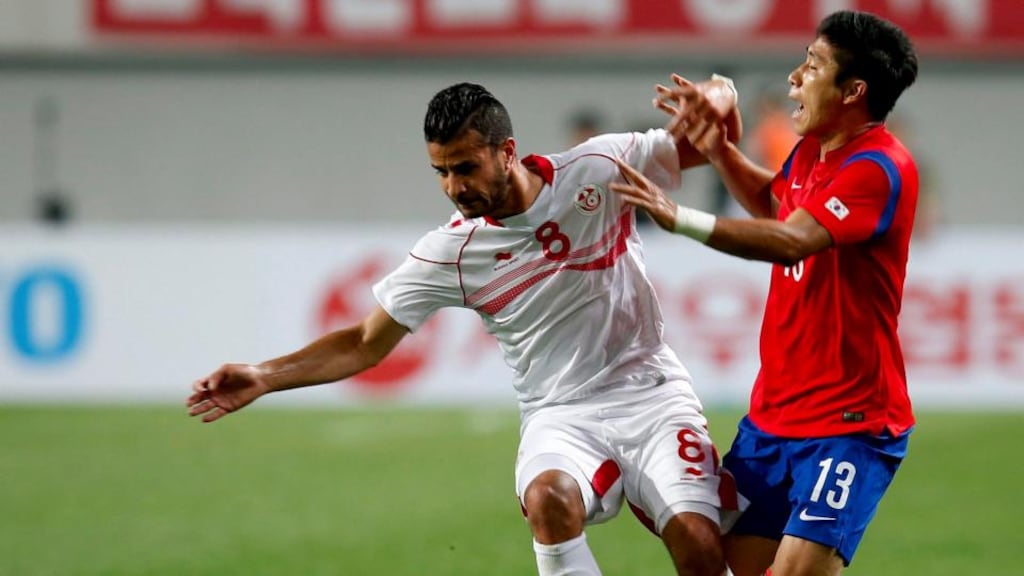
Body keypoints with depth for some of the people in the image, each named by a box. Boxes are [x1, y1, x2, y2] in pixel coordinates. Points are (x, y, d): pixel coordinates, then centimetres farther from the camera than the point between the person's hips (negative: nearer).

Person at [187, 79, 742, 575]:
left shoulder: (597, 168, -5)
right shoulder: (448, 253, -5)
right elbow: (365, 344, 3)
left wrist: (714, 100, -18)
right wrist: (263, 377, -8)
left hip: (650, 393, 0)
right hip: (561, 416, 0)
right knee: (548, 500, -35)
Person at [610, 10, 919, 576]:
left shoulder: (879, 168, -19)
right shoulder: (811, 150, 8)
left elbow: (792, 240, -35)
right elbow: (772, 201, 32)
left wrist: (681, 219, -40)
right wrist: (718, 150, 15)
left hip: (850, 423, -9)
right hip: (772, 415, 9)